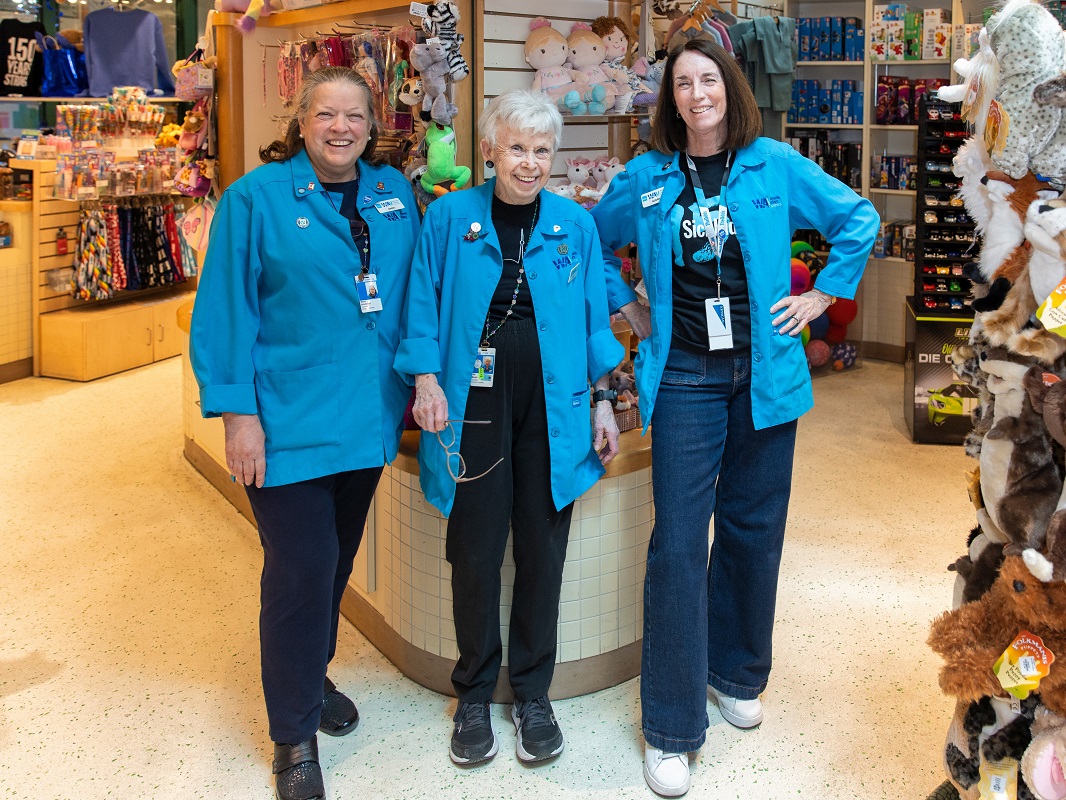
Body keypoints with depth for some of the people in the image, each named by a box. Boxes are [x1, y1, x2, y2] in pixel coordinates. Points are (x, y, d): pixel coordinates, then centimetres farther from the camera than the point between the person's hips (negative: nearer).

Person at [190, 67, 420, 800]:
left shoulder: (395, 195, 6)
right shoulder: (256, 198, -8)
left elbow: (413, 295, 11)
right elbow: (227, 310, -10)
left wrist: (415, 382, 8)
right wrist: (237, 412, -14)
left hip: (370, 421, 5)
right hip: (290, 425, -5)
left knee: (336, 562, 19)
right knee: (300, 574, -2)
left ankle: (311, 677, 42)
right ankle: (295, 738, 16)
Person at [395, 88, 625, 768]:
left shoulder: (575, 224, 6)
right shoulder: (451, 216, 1)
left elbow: (594, 316, 9)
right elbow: (425, 302, 1)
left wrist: (603, 401, 6)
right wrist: (427, 378, -10)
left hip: (553, 406, 2)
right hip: (474, 403, -1)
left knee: (542, 551, 8)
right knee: (475, 552, 4)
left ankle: (533, 692, 25)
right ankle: (475, 694, 22)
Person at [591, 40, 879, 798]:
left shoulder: (775, 165, 1)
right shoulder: (647, 177, 3)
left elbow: (859, 219, 7)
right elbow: (595, 242, 18)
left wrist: (821, 296, 3)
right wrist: (627, 304, 9)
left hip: (764, 376, 1)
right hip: (685, 381, -1)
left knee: (753, 529, 11)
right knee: (679, 543, -5)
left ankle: (736, 673, 33)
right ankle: (671, 728, 4)